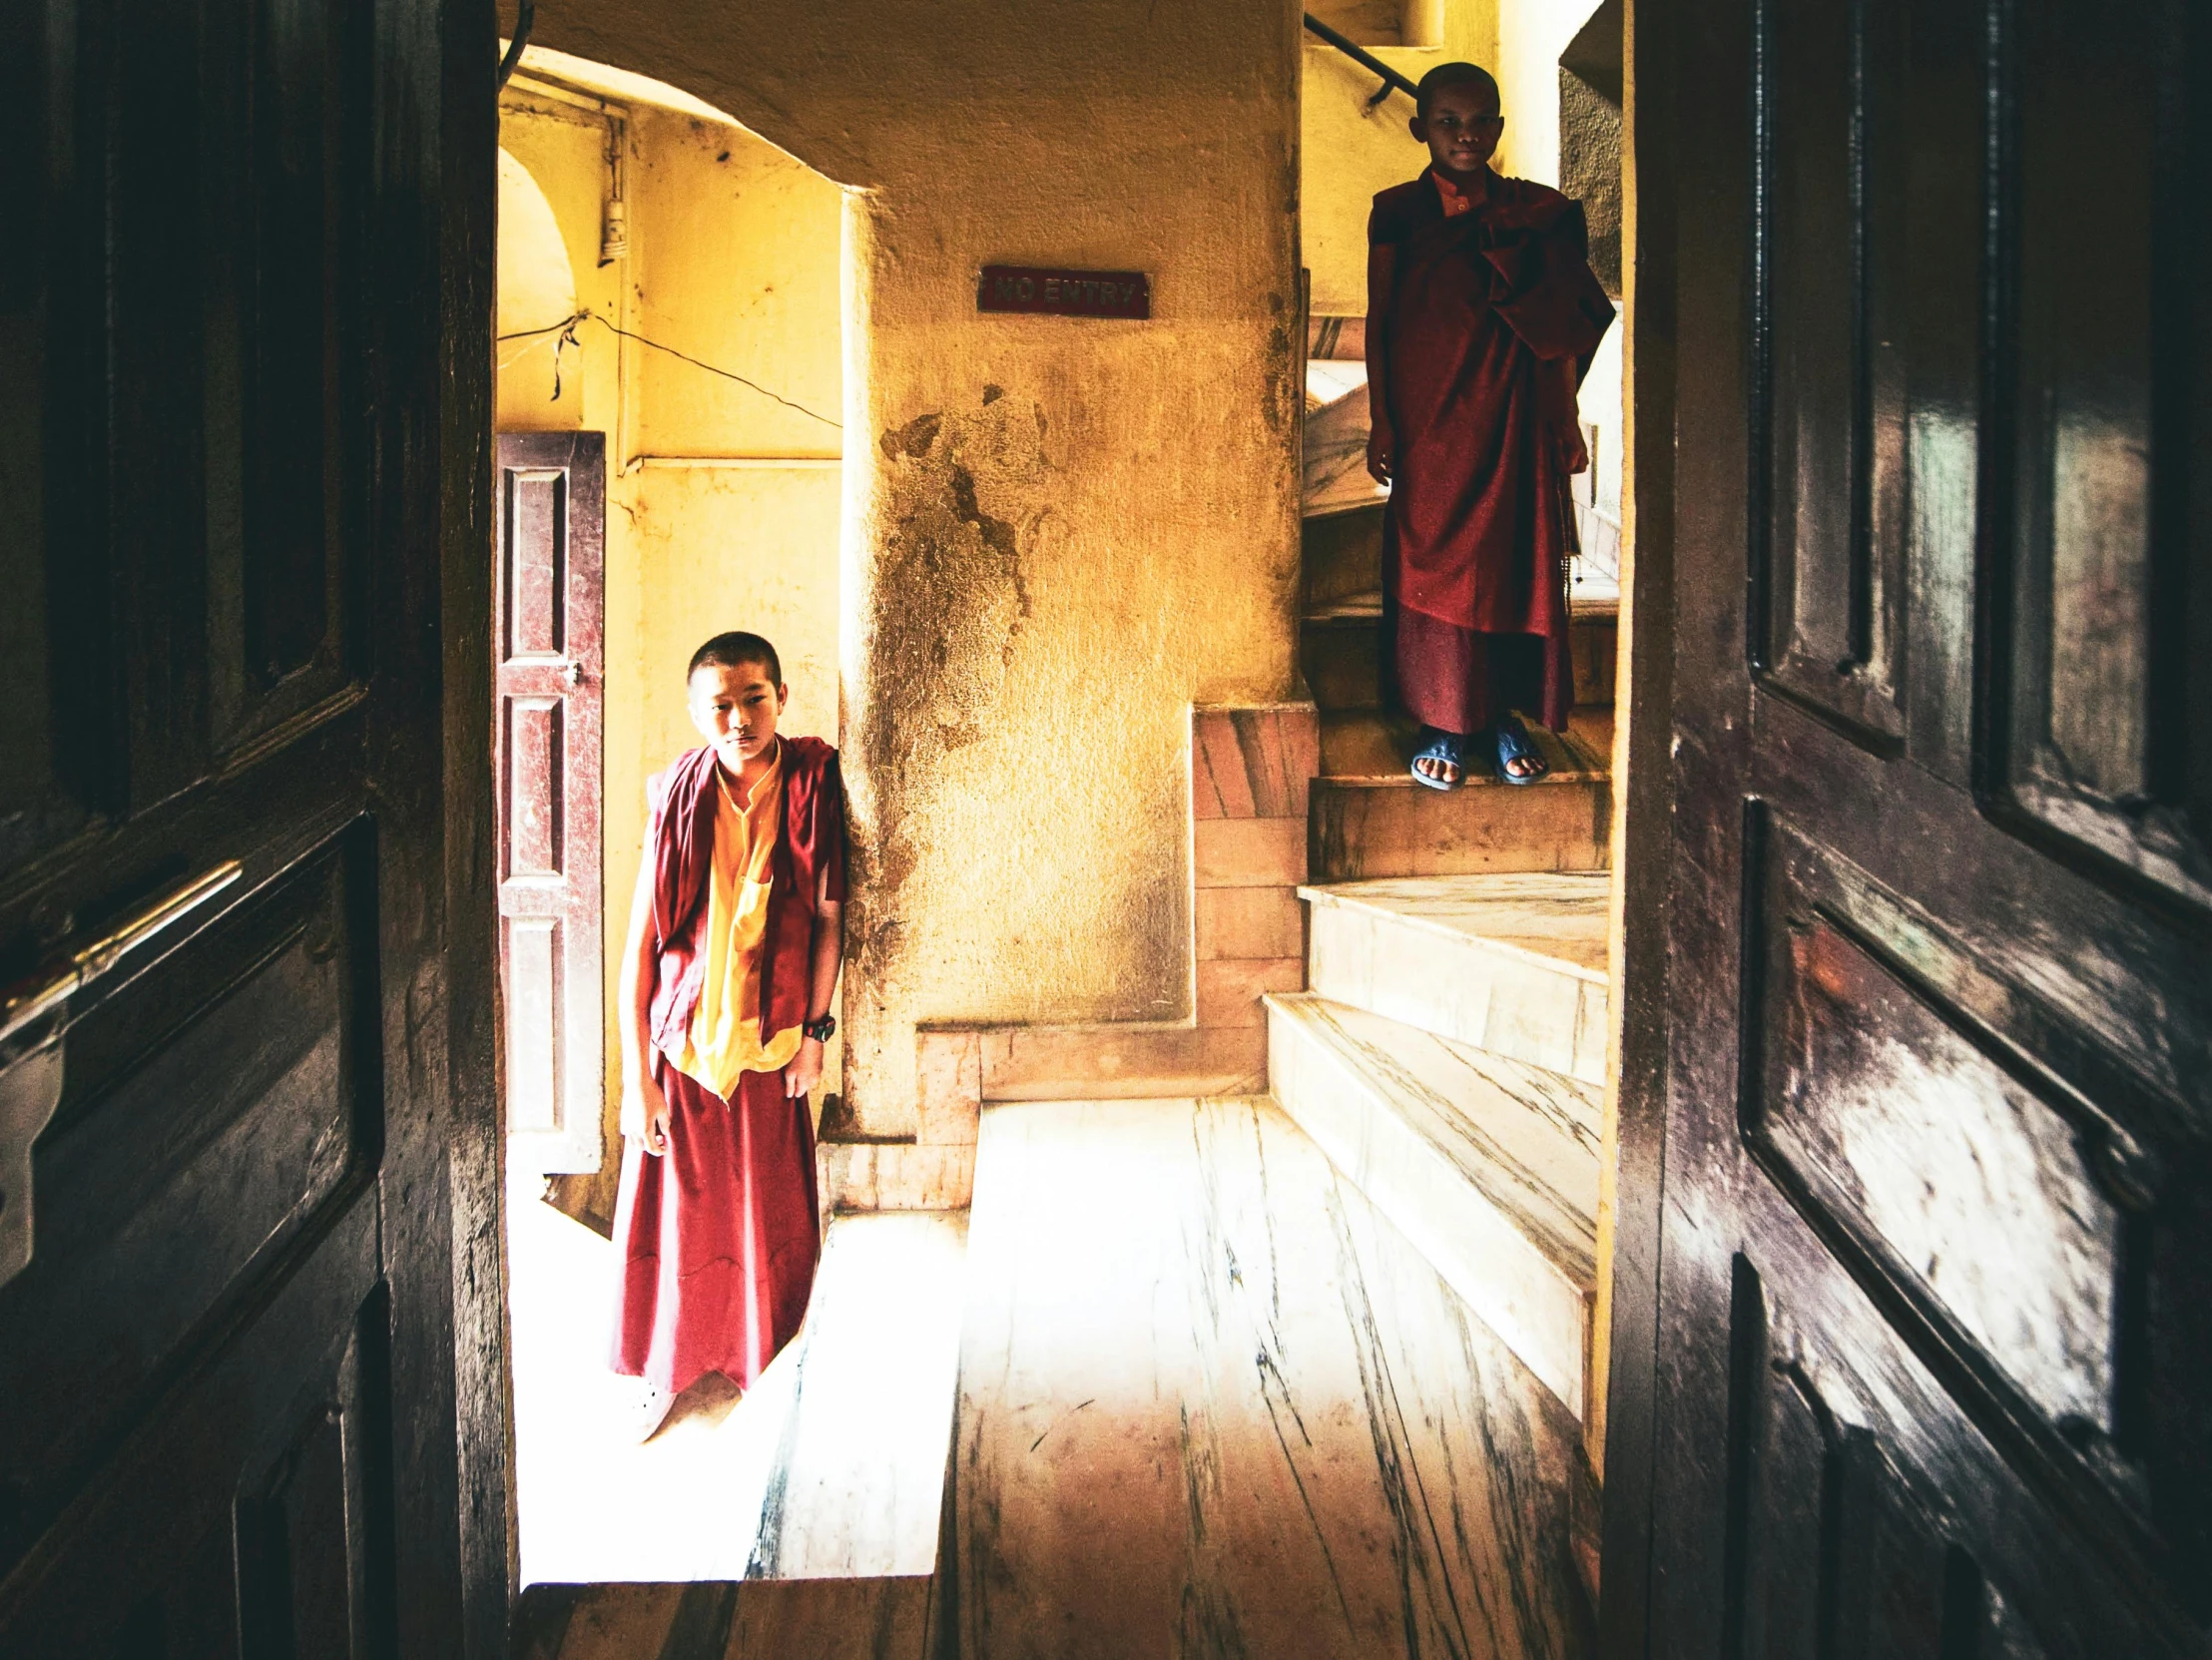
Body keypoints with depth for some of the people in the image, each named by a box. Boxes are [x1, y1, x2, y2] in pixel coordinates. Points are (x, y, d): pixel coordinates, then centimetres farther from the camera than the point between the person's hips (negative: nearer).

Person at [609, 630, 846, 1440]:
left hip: (771, 1044, 1)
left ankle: (768, 1361, 36)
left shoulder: (813, 783, -10)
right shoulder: (678, 801, -12)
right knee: (673, 1214, 10)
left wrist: (815, 1031, -2)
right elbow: (639, 943, -9)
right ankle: (667, 1368, 32)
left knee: (773, 1218, 12)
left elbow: (829, 916, -1)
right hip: (682, 1043, -1)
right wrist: (636, 1077, -10)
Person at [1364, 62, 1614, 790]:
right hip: (1429, 415, -1)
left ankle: (1506, 716, 16)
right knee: (1433, 560, 1)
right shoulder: (1398, 211, 3)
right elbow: (1379, 320, 3)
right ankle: (1443, 724, 10)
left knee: (1517, 559, 3)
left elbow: (1561, 327, 5)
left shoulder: (1533, 212, 4)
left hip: (1514, 416, 1)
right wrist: (1381, 422, -2)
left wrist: (1567, 421, 0)